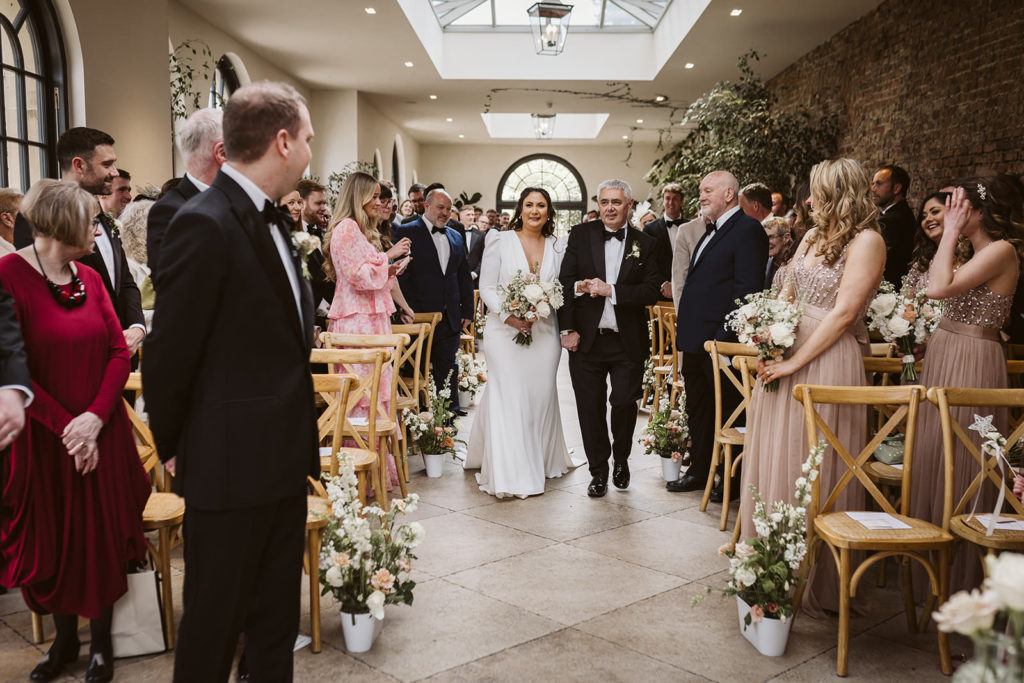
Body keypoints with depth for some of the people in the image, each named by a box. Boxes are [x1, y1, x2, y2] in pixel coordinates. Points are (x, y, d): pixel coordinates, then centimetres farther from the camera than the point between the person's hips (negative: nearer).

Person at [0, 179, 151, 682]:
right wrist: (64, 425, -16)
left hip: (100, 432, 4)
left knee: (102, 538, 8)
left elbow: (119, 352, 2)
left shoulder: (90, 278, 5)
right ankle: (64, 639, 31)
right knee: (51, 541, 10)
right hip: (44, 437, -4)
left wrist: (95, 417, -12)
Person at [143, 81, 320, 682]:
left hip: (284, 458, 8)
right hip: (229, 468, -8)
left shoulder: (272, 218, 9)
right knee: (215, 623, 11)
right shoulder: (205, 224, -19)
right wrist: (173, 448, -2)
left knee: (277, 617, 21)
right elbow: (170, 355, -14)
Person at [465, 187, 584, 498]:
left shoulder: (557, 247, 10)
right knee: (508, 397, -7)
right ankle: (509, 473, -2)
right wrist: (508, 316, -15)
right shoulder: (500, 241, 1)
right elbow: (486, 287, -2)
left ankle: (541, 461, 23)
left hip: (544, 331, 3)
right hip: (505, 331, -3)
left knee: (541, 395, 6)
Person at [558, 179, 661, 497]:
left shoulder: (646, 244, 2)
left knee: (624, 405, 6)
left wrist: (611, 290, -17)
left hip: (628, 343, 0)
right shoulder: (580, 235, 3)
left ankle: (621, 460, 33)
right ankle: (599, 471, 23)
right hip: (586, 340, 1)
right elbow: (564, 282, 1)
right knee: (590, 410, 6)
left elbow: (652, 291, -6)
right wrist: (567, 329, -6)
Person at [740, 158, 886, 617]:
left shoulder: (866, 241, -9)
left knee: (814, 468, 0)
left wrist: (795, 362, -18)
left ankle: (815, 579, 16)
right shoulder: (813, 235, 15)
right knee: (774, 457, 11)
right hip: (784, 355, 7)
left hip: (828, 359, -7)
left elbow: (843, 312, -17)